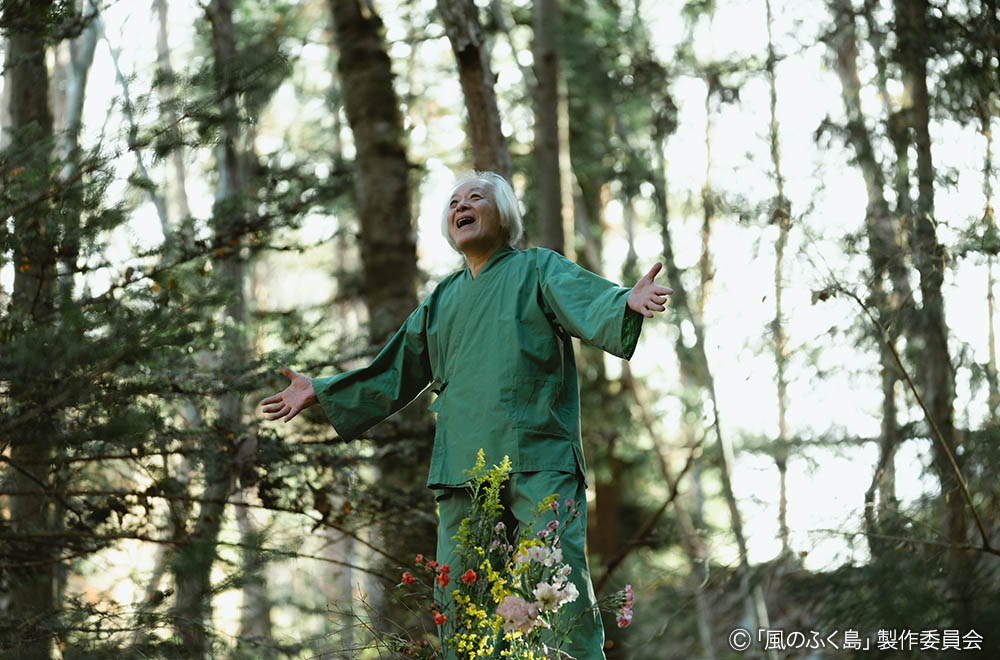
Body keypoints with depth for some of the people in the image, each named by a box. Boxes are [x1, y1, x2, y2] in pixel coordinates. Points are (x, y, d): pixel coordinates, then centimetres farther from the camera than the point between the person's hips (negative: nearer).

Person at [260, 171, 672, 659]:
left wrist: (627, 303, -33)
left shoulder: (538, 269, 10)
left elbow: (588, 302, -10)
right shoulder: (443, 299, 25)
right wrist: (321, 393, 27)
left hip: (538, 458, -5)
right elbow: (395, 372, 31)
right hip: (465, 467, 5)